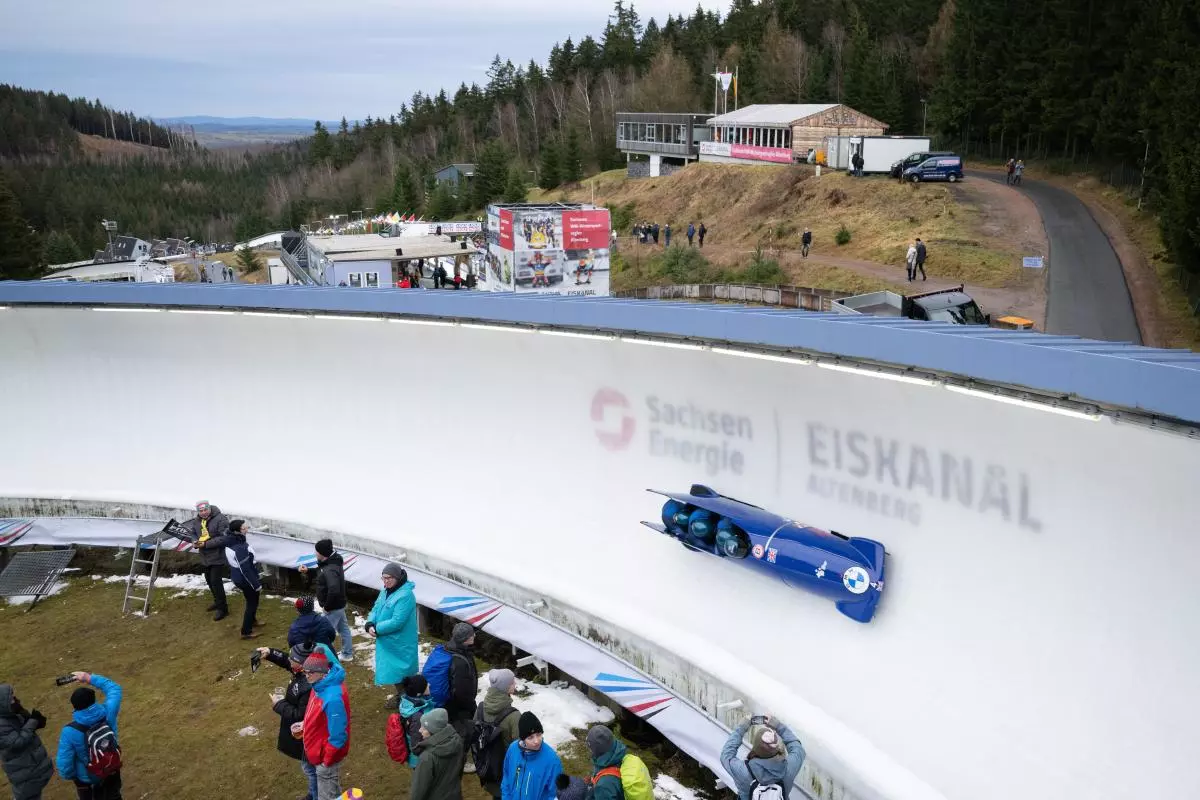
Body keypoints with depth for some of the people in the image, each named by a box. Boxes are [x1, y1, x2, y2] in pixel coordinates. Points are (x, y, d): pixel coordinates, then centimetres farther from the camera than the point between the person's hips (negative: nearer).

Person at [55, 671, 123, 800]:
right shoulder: (107, 714, -25)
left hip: (87, 779, -3)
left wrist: (68, 775, -2)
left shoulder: (70, 732, -32)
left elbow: (64, 763, -24)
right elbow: (114, 688, -7)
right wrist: (90, 678, -7)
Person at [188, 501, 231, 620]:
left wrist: (206, 544, -26)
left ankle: (223, 608, 3)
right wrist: (195, 542, -9)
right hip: (205, 556, 8)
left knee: (216, 581, -8)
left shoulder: (220, 519, -21)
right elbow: (193, 533, 15)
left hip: (218, 556, -8)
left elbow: (224, 538, -25)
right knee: (209, 579, 21)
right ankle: (218, 602, 41)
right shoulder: (196, 521, 3)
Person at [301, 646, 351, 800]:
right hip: (319, 751, 8)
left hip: (325, 757, -8)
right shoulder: (322, 684, -8)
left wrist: (327, 760, -17)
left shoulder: (333, 697, -37)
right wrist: (305, 724, 1)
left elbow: (338, 736, -28)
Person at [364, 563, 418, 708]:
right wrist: (370, 624, -14)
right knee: (394, 669, 21)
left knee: (400, 671, 4)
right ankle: (400, 694, 38)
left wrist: (377, 629, -20)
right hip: (386, 641, 8)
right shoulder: (385, 592, 5)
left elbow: (397, 622, -27)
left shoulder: (405, 595, -24)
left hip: (400, 643, -8)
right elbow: (375, 610, 7)